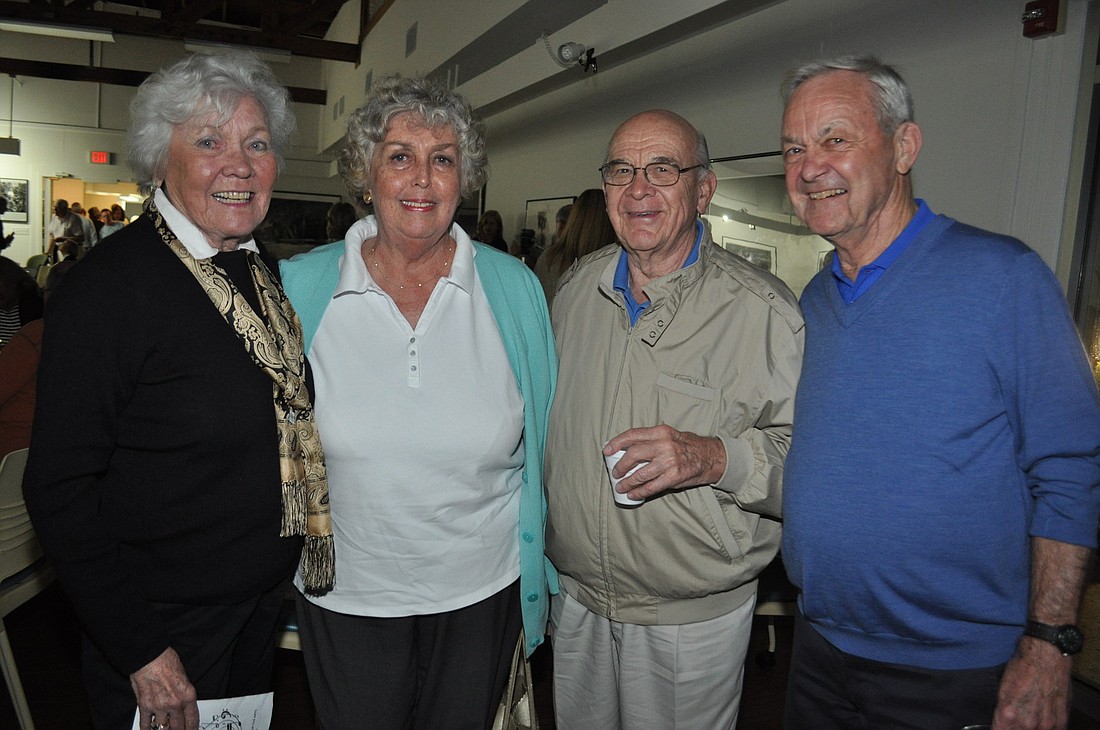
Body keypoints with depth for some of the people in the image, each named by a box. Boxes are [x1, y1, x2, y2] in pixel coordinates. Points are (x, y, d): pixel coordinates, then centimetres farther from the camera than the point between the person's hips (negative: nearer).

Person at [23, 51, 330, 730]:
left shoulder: (264, 272, 2)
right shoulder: (107, 284, -20)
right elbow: (60, 490, -19)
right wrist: (140, 651, -18)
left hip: (266, 599, 6)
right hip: (161, 623, -6)